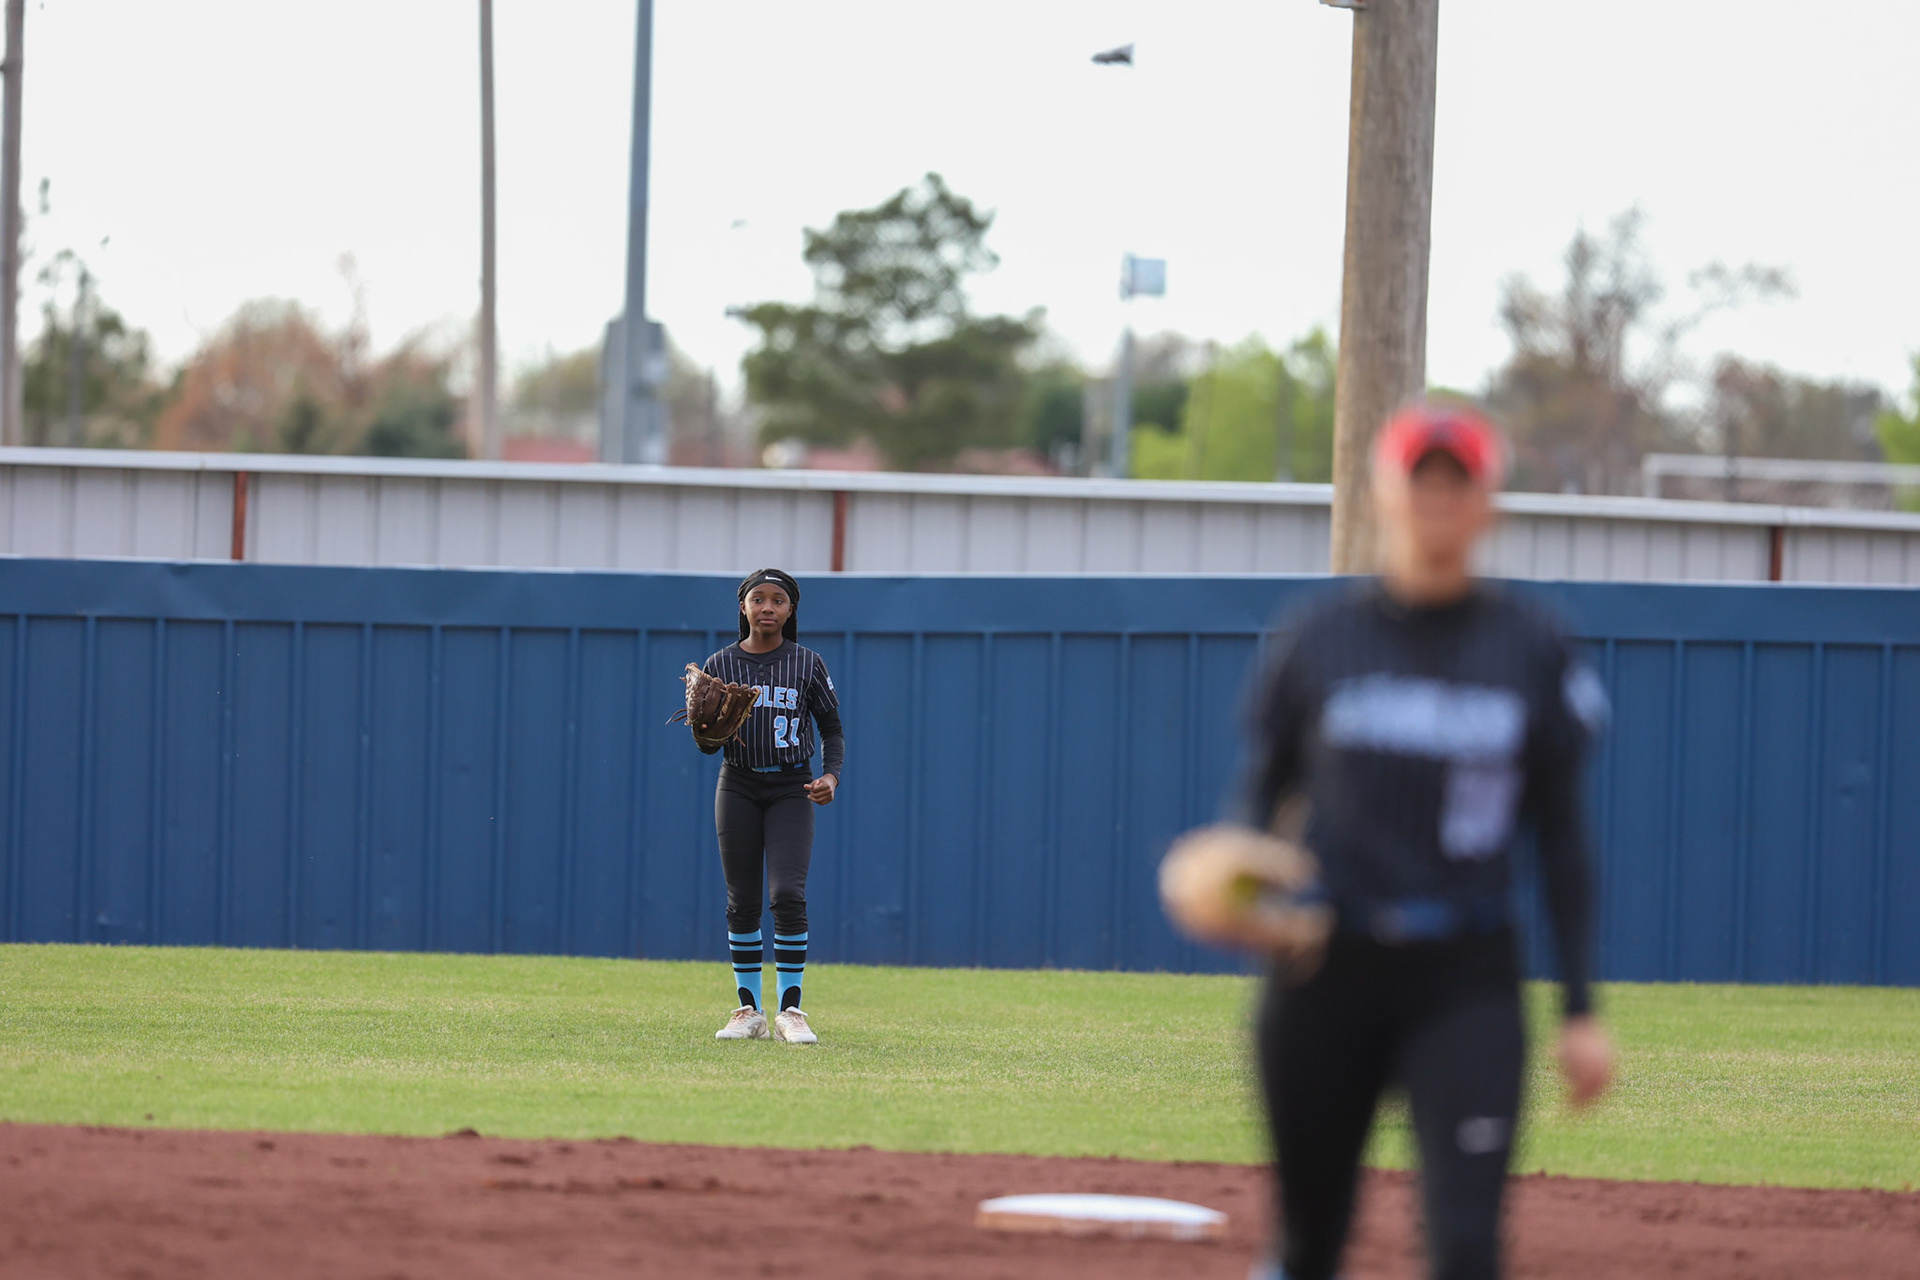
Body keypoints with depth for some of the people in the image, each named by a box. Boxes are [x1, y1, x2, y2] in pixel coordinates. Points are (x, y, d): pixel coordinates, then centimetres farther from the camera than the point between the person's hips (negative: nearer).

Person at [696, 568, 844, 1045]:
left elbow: (832, 730, 6)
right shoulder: (720, 665, 3)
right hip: (738, 787, 2)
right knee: (742, 901, 1)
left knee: (788, 894, -15)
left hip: (791, 789, -2)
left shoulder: (807, 664, 1)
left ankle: (790, 1012, -11)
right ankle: (749, 1011, 10)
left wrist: (831, 775, -12)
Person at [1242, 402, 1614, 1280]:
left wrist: (1579, 1009, 3)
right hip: (1328, 971, 1)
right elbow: (1265, 790, 11)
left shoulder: (1531, 652, 3)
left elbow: (1561, 836, 7)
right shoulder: (1323, 639, 3)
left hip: (1466, 978, -1)